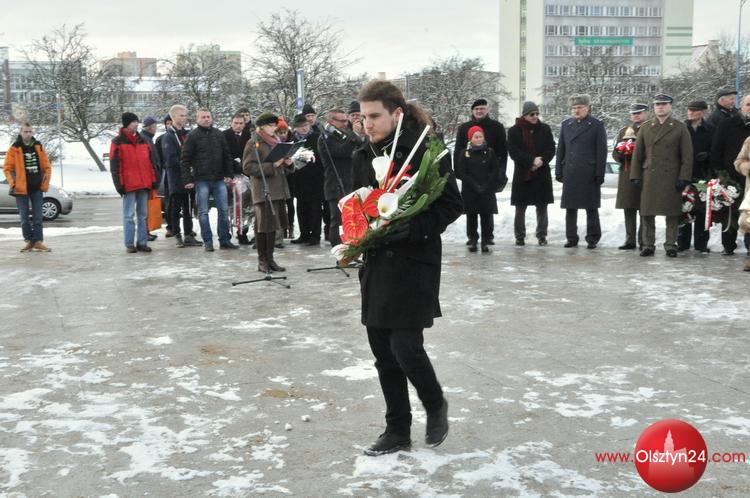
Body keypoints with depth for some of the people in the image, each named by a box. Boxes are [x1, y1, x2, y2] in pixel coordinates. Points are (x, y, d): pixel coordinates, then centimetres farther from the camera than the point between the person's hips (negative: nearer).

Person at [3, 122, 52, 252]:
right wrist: (13, 183, -10)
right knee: (25, 218, 4)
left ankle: (38, 241, 5)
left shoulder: (38, 147, 6)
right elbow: (7, 168, -1)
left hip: (37, 188, 2)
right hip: (21, 188, -2)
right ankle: (29, 241, 13)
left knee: (38, 217, 2)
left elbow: (47, 166, 8)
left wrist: (45, 183, 0)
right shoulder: (14, 149, -2)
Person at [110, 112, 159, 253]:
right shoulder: (118, 142, 0)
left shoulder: (143, 141, 15)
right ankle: (129, 244, 2)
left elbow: (152, 162, 18)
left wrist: (154, 180, 12)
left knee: (143, 215, 8)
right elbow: (114, 166, -4)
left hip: (144, 184, 5)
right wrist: (119, 184, -10)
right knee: (129, 215, -3)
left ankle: (142, 242, 13)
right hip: (128, 184, -5)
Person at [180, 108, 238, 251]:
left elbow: (227, 155, 15)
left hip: (219, 179, 4)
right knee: (203, 212, 2)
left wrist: (228, 174, 7)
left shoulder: (218, 134, 10)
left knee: (223, 210, 4)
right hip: (201, 180, -3)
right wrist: (187, 179, -10)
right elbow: (185, 160, -4)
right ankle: (207, 242, 8)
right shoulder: (192, 136, -2)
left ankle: (225, 240, 12)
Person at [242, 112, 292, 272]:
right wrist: (272, 165, -19)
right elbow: (248, 167, -13)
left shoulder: (276, 142, 19)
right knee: (263, 225, -4)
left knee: (274, 224, 9)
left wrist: (287, 163, 5)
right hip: (263, 190, -7)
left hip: (278, 190, 7)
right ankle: (262, 260, 3)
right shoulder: (253, 144, -4)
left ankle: (270, 258, 16)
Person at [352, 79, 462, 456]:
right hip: (376, 263, 6)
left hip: (415, 262, -6)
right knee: (383, 351, 8)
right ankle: (397, 431, 22)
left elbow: (452, 205, -10)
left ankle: (436, 406, 21)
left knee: (405, 346, -10)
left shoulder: (425, 150, -10)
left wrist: (410, 227, -21)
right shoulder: (363, 155, 9)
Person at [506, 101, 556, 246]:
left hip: (542, 175, 2)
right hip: (522, 175, -1)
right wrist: (532, 160, -18)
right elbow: (513, 152, -8)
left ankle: (542, 236, 14)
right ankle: (520, 237, 12)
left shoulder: (545, 128, 5)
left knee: (542, 207, 5)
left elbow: (551, 149, 4)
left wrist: (541, 160, -14)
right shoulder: (514, 131, -1)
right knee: (520, 208, 3)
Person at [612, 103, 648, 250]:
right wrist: (621, 152, -6)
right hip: (626, 176, 4)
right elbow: (615, 153, 17)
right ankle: (630, 240, 14)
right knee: (629, 210, 7)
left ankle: (644, 241, 2)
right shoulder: (624, 130, 17)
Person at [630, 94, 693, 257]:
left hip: (671, 179, -2)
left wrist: (684, 178, -7)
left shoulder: (680, 128, 3)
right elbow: (637, 154, 10)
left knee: (672, 214, 2)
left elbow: (687, 155, 0)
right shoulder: (645, 127, 11)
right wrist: (636, 176, 3)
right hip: (649, 178, 2)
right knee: (647, 213, 3)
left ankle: (670, 245, 11)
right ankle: (648, 245, 12)